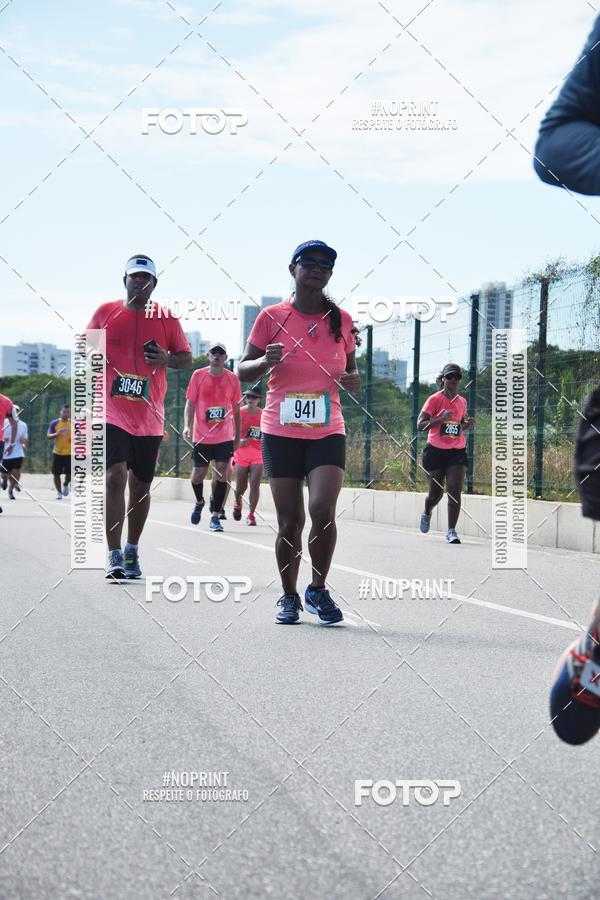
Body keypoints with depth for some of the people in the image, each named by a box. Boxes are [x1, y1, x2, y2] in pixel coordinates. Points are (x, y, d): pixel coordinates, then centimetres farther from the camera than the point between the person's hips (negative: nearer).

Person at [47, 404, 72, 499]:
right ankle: (59, 492, 17)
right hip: (57, 452, 0)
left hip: (70, 453, 0)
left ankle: (65, 485, 25)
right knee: (56, 473, 2)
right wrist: (57, 434, -20)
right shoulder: (54, 423, 1)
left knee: (69, 473, -6)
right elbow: (48, 436, -1)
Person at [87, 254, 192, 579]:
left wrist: (167, 359, -12)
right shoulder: (105, 312, 3)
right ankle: (114, 555, -14)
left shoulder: (166, 319, 4)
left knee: (141, 485, 11)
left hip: (149, 417, 2)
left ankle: (132, 551, 27)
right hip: (113, 413, -2)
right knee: (115, 477, -17)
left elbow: (186, 358, 8)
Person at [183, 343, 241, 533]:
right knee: (198, 475, 4)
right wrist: (187, 426, -15)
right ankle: (199, 502, 36)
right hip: (201, 436, 0)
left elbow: (236, 409, 10)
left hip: (225, 437, 0)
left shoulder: (232, 379, 3)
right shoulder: (198, 375, 0)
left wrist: (237, 437, 10)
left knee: (222, 474, -6)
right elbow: (190, 403, 0)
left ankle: (215, 517, 1)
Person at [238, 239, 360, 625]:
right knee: (290, 521, 3)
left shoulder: (342, 320, 6)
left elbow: (351, 370, 18)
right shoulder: (272, 317, 0)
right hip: (281, 433, -1)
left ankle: (318, 590, 3)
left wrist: (353, 380, -6)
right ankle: (290, 597, 20)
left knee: (323, 510, -16)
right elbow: (244, 371, 4)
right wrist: (266, 361, -18)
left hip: (328, 433, 1)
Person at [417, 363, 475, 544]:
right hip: (436, 451, -3)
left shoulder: (462, 402, 10)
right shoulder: (435, 399, -5)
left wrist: (468, 424, 2)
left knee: (455, 491, -12)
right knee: (436, 493, 8)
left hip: (457, 452, 3)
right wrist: (440, 419, -24)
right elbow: (420, 425, -11)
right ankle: (427, 514, 41)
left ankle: (451, 531, -11)